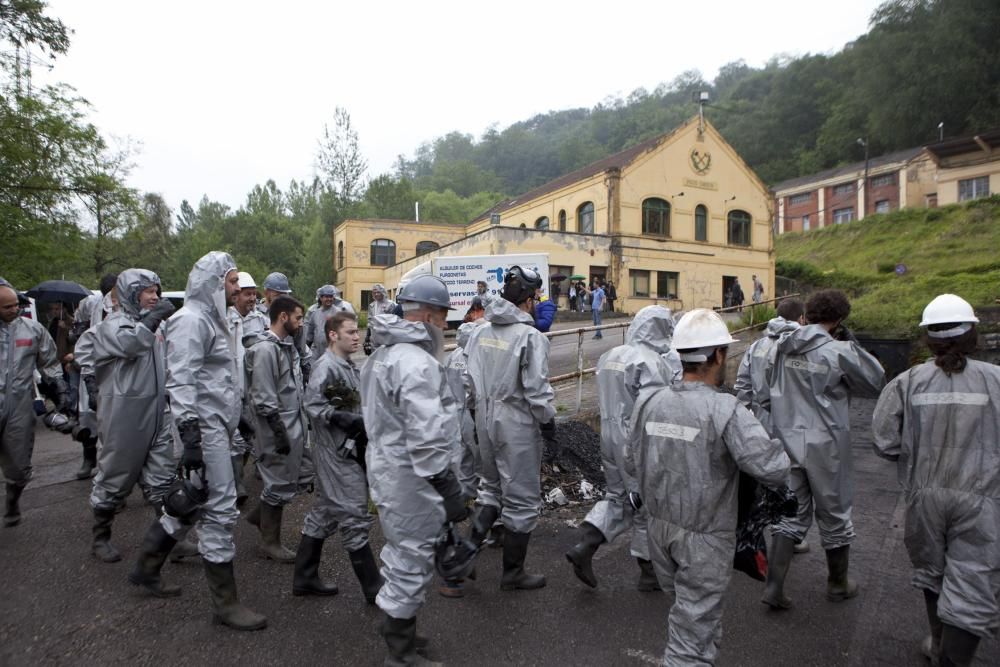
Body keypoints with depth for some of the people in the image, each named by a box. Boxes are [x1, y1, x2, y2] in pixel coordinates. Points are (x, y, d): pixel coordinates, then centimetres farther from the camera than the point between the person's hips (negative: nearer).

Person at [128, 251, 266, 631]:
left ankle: (146, 569, 37)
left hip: (217, 426, 10)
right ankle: (225, 603, 6)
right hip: (203, 428, -10)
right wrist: (190, 435, -25)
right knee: (219, 511, -5)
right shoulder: (191, 320, -14)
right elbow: (181, 382, -21)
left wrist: (236, 419, 25)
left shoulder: (211, 319, 17)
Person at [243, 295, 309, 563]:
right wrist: (279, 432, -19)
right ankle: (270, 542, 19)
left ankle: (260, 514, 39)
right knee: (280, 483, 3)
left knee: (288, 479, 18)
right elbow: (264, 400, -21)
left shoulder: (287, 344, 10)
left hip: (294, 424, 9)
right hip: (277, 428, -9)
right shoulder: (265, 349, -18)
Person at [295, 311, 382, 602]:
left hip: (353, 450, 10)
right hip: (338, 455, -10)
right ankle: (374, 588, 8)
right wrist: (348, 421, -25)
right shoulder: (326, 366, -15)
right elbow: (313, 405, -22)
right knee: (355, 518, -2)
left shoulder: (351, 366, 13)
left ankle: (305, 578, 32)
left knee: (324, 513, 18)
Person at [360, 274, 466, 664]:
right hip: (411, 477, -11)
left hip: (385, 466, 11)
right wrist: (449, 487, -22)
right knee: (413, 563, 4)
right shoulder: (416, 362, -23)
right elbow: (427, 436, -27)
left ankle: (396, 629, 44)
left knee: (402, 554, 25)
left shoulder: (383, 354, 12)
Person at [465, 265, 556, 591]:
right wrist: (548, 422, -5)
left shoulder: (480, 333, 3)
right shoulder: (531, 336, -17)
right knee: (522, 497, 9)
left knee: (492, 485, 26)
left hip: (485, 419, 7)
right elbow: (537, 389, -17)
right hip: (518, 422, -6)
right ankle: (513, 572, 21)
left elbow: (472, 379, 7)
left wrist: (483, 410, 17)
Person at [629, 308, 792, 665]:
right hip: (703, 538, -5)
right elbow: (774, 469, -26)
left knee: (685, 604, 28)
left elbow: (632, 461, 4)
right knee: (695, 626, 9)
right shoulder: (726, 411, -23)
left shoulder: (649, 401, -6)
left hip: (659, 525, 5)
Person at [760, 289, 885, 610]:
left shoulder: (781, 347, 2)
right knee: (834, 514, 16)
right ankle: (838, 585, 35)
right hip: (825, 445, -4)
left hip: (787, 442, 4)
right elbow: (875, 384, 0)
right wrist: (852, 344, -1)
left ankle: (773, 587, 8)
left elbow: (766, 395, 8)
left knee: (791, 514, 14)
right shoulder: (838, 352, -14)